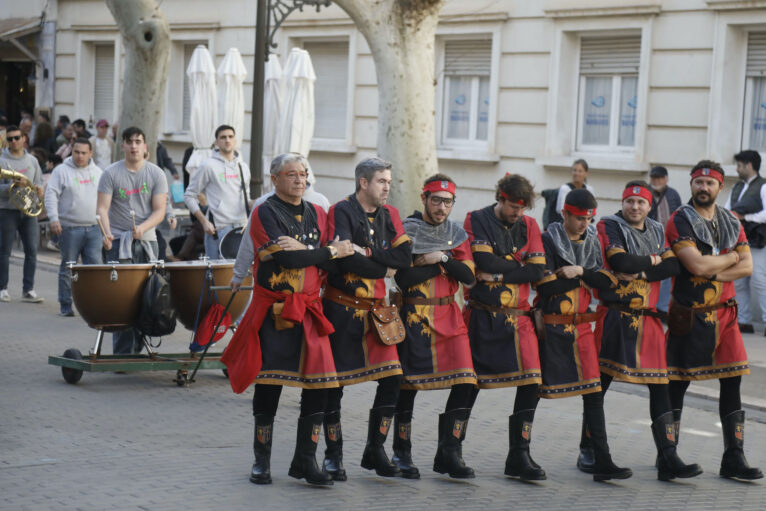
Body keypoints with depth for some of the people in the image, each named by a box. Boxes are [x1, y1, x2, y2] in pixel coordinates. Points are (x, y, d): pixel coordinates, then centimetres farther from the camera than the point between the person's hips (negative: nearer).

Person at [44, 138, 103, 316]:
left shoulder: (97, 171, 13)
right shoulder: (61, 171, 0)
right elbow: (51, 195, -6)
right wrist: (53, 218, -18)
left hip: (93, 228, 3)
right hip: (70, 228, -3)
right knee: (67, 268, 3)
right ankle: (65, 305, 12)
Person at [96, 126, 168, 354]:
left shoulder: (156, 174, 5)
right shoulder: (111, 174, 0)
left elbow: (159, 211, -1)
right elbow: (102, 208, -5)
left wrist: (142, 228, -19)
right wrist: (106, 233, -24)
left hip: (147, 241, 2)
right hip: (119, 241, -2)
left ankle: (138, 347, 15)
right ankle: (122, 352, -8)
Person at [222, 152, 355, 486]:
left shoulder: (317, 215, 13)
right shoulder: (265, 213, -4)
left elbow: (332, 258, 1)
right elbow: (286, 259, -16)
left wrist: (301, 250, -16)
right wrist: (331, 252, -8)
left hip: (309, 311, 4)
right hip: (273, 309, -4)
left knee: (319, 384, -3)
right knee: (269, 384, 0)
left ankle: (305, 461, 8)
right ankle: (262, 461, 13)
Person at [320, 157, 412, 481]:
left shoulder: (390, 215, 9)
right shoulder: (341, 212, -8)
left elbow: (404, 257, -5)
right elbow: (345, 260, -21)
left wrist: (367, 253, -16)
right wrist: (384, 269, -9)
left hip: (375, 309, 5)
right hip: (341, 310, -5)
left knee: (392, 377, -2)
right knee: (334, 381, 1)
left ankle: (375, 451, 12)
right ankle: (333, 455, 14)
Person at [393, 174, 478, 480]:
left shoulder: (457, 234, 11)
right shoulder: (406, 231, -3)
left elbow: (469, 276, 0)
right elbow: (404, 279, -14)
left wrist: (442, 258, -12)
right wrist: (443, 265, -10)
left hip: (448, 316, 4)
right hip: (414, 316, -4)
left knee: (465, 382, -7)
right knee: (408, 385, 0)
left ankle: (449, 454, 2)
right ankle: (402, 454, 13)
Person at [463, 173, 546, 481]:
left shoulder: (529, 225, 9)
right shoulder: (477, 220, -1)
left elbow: (537, 271, -3)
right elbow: (485, 261, -17)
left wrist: (499, 274, -12)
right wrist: (519, 266, -5)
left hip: (517, 318, 3)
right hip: (481, 317, -3)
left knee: (531, 383, -7)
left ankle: (519, 457, 1)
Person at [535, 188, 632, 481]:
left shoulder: (593, 241, 11)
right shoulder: (548, 240, -6)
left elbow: (607, 281, 2)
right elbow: (544, 286, -16)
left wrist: (580, 271, -14)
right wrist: (587, 277, -9)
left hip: (582, 326, 5)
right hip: (552, 328, -5)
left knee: (593, 392, -1)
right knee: (533, 392, 2)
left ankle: (602, 462, 0)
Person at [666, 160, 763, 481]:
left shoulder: (731, 223, 12)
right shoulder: (680, 221, -7)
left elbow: (747, 267, 3)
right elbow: (696, 265, -20)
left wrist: (713, 272, -13)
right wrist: (731, 257, -5)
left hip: (724, 313, 5)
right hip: (689, 315, -5)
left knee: (732, 383, 2)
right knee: (677, 384, 2)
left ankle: (733, 459, 6)